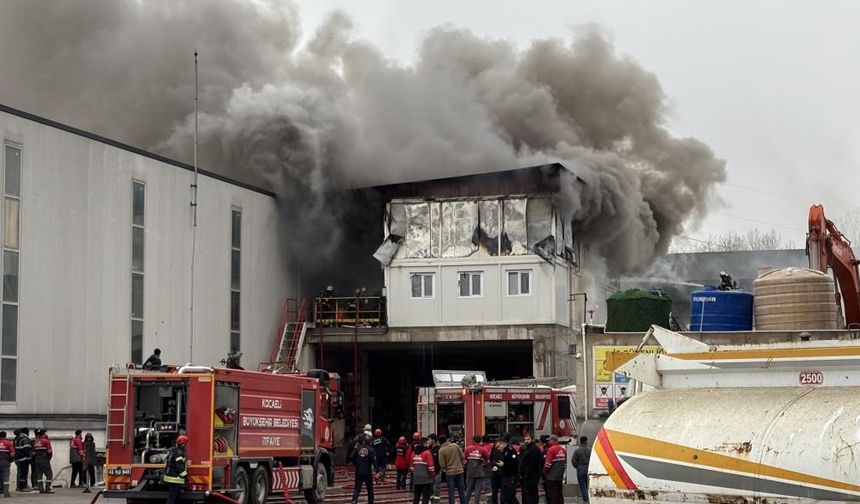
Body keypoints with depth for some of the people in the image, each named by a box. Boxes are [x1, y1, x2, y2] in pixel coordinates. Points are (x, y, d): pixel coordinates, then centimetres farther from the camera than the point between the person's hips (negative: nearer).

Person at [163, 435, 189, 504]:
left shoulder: (172, 450, 13)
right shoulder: (179, 453, -18)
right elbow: (179, 467, -23)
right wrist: (185, 475, -13)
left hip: (169, 476, 10)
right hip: (175, 479, -10)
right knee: (172, 498, -7)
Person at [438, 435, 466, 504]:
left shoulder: (441, 450, -11)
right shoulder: (455, 445, -3)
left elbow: (442, 465, -11)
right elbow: (463, 457, -1)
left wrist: (442, 469, 10)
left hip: (450, 473, -3)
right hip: (459, 471, 3)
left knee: (451, 493, 4)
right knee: (461, 491, 13)